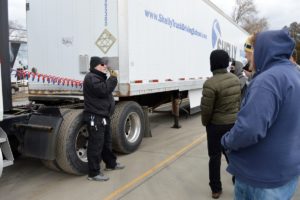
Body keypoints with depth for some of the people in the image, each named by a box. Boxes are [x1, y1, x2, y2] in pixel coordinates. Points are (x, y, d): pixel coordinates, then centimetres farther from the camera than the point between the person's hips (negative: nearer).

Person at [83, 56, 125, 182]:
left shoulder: (100, 77, 22)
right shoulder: (91, 78, -13)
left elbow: (106, 91, 21)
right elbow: (103, 90, -26)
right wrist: (113, 78, -17)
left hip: (103, 116, 11)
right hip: (95, 117, -11)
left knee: (106, 141, 22)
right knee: (96, 145, -7)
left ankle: (111, 163, 38)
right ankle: (94, 173, 0)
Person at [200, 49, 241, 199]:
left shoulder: (211, 83, -24)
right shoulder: (236, 79, -1)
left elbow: (206, 109, -19)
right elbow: (239, 102, 8)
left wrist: (205, 123, -1)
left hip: (217, 125, -6)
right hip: (234, 122, 6)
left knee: (215, 156, 9)